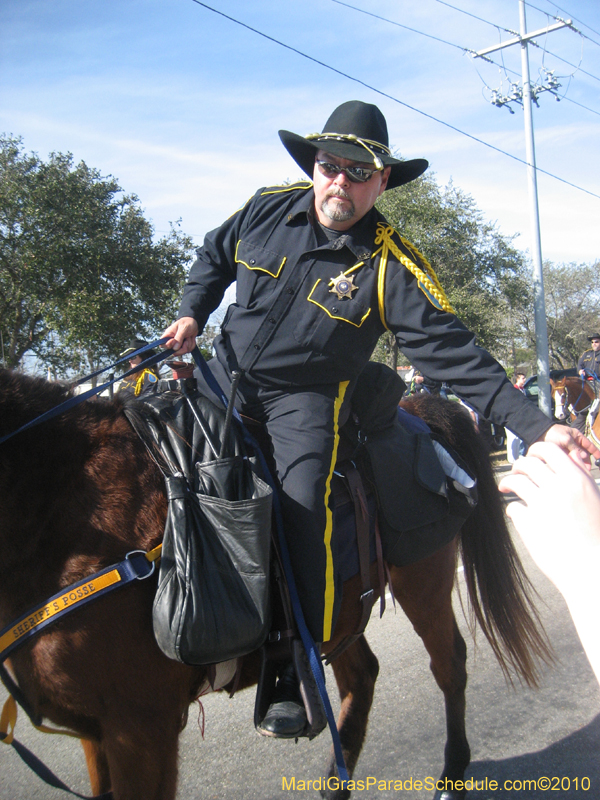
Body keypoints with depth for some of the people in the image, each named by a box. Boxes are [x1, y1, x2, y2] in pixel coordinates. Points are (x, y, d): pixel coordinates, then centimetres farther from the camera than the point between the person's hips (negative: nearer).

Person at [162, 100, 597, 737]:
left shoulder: (391, 267, -15)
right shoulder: (266, 210, -2)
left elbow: (453, 355, -18)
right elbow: (214, 257, 18)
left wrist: (536, 425, -26)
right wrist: (191, 314, 0)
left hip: (306, 398, -5)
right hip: (227, 374, 5)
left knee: (304, 504, -25)